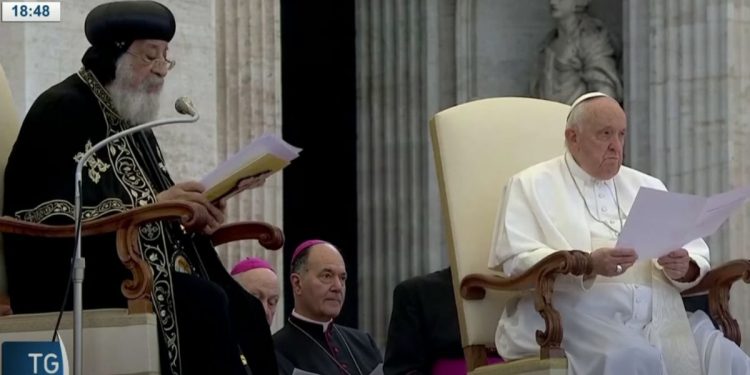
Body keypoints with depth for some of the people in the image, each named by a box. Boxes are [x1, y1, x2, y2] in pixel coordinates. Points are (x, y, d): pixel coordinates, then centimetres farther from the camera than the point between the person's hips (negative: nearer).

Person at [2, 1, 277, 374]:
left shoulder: (134, 124, 20)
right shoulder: (62, 112, -6)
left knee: (243, 310, -16)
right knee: (204, 304, -28)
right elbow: (54, 217, -17)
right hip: (76, 282, -8)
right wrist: (152, 206, -19)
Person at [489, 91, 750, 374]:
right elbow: (516, 262, -4)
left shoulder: (649, 188, 25)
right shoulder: (531, 186, 10)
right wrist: (588, 265, -20)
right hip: (577, 314, -4)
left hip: (658, 317, 4)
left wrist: (684, 267, -9)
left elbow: (696, 253, 17)